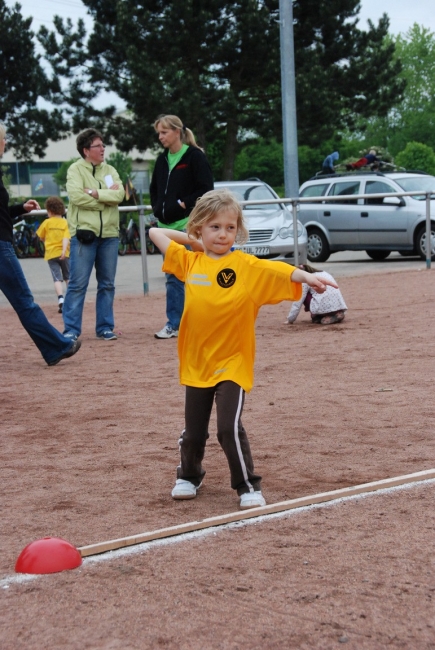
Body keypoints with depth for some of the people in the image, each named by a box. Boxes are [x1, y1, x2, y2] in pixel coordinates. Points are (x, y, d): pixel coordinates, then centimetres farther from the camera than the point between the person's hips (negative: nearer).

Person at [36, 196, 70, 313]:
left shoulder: (47, 222, 0)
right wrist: (64, 251, -22)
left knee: (57, 278, -4)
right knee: (68, 277, 17)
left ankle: (61, 299, -24)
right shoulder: (65, 223, -1)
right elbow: (66, 238, -13)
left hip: (51, 254, -1)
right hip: (63, 254, 1)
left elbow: (41, 237, 9)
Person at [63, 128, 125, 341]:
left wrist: (96, 193, -14)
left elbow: (120, 194, -3)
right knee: (78, 284, -4)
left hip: (109, 234, 5)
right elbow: (76, 196, -16)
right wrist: (107, 196, -8)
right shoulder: (75, 170, 0)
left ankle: (105, 327, 16)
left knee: (107, 284, 9)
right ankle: (71, 330, 0)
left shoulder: (109, 170, 13)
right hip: (84, 233, -5)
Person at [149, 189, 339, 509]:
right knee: (193, 430, 13)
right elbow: (156, 233, 12)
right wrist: (192, 240, 7)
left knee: (230, 427, -13)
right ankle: (189, 477, 38)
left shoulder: (246, 265, -9)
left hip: (232, 363, -4)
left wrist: (307, 277, -41)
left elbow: (279, 270, -24)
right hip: (196, 363, 4)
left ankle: (248, 486, 3)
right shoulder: (189, 261, 1)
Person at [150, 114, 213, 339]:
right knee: (172, 276, 8)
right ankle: (174, 323, 11)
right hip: (167, 225, 7)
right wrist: (158, 209, 10)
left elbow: (206, 188, -11)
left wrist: (184, 204, -13)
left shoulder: (195, 156, -7)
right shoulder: (162, 160, 14)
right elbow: (154, 189, 25)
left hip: (188, 224, -7)